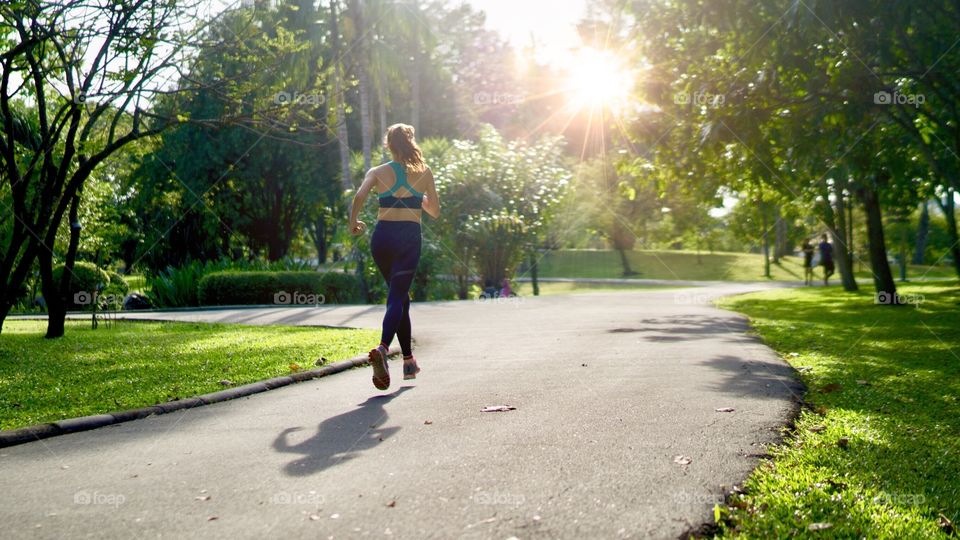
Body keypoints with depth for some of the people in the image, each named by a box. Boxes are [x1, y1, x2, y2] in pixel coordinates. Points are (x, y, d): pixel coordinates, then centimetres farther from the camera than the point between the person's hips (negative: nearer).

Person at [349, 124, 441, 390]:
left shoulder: (377, 172, 5)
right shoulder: (424, 172, 6)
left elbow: (359, 197, -13)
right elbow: (435, 211, 9)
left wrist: (353, 223, 3)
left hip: (382, 236, 2)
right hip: (410, 238, -2)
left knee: (399, 295, 18)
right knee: (397, 297, -7)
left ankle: (409, 360, 21)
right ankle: (382, 348, -35)